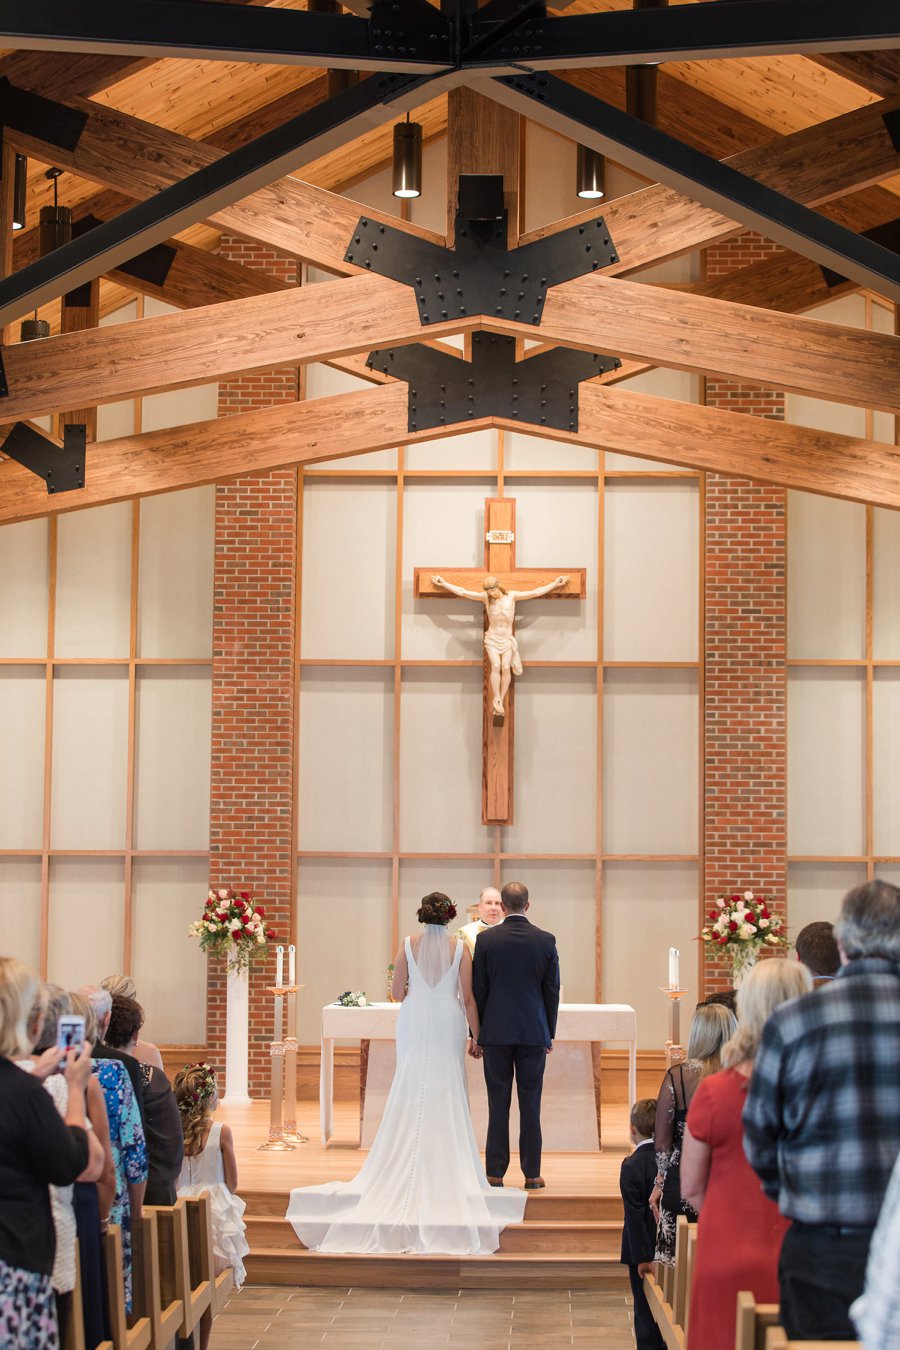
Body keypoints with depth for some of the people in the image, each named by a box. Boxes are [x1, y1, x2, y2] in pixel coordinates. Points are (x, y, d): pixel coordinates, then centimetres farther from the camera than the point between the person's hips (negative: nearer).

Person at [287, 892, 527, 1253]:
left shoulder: (408, 946, -4)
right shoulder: (460, 949, -6)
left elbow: (397, 992, -1)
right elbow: (468, 998, -5)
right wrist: (478, 1036, 2)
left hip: (414, 1025, 1)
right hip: (448, 1027, -1)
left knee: (411, 1098, 9)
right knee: (447, 1098, 5)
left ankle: (410, 1167, 10)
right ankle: (446, 1166, 5)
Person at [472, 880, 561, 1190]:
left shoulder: (486, 939, -4)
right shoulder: (546, 941, -1)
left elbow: (478, 989, -1)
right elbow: (552, 990, 3)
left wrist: (476, 1033, 7)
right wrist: (549, 1033, 13)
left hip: (496, 1033, -1)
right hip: (534, 1033, 1)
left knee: (498, 1104, 3)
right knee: (530, 1104, 4)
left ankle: (495, 1173, 4)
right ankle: (532, 1174, 6)